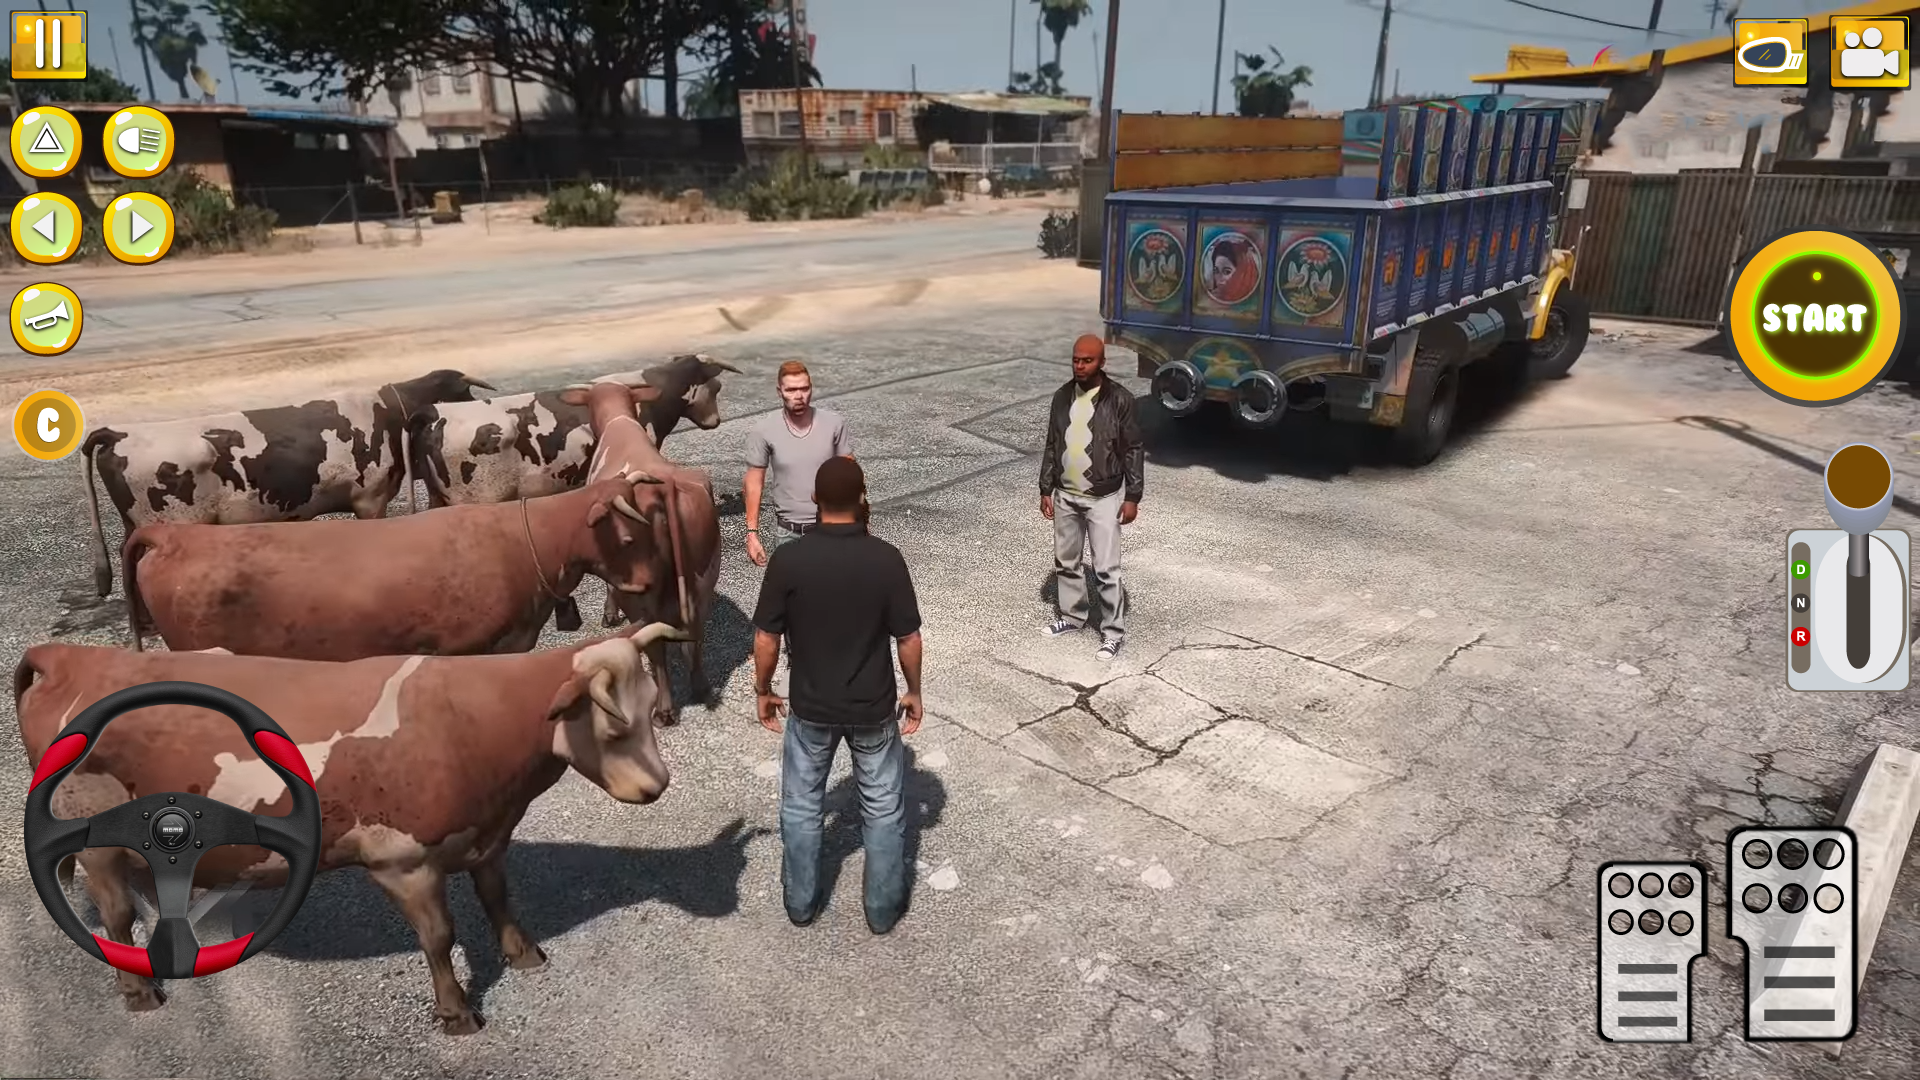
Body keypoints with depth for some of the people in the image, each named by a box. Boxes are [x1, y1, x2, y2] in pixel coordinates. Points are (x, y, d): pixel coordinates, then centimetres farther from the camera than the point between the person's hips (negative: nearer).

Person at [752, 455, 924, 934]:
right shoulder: (886, 558, -17)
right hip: (874, 708, 0)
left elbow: (766, 638, -9)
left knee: (802, 806, 21)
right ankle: (884, 907, 31)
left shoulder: (787, 559, -17)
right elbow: (908, 638, -9)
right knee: (884, 808, 19)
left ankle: (801, 902, 37)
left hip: (810, 707, 1)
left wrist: (763, 690, 7)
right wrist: (914, 691, 7)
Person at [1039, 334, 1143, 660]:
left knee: (1106, 569, -3)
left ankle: (1114, 632, 10)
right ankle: (1072, 616, 36)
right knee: (1065, 562, 16)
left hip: (1103, 498, -5)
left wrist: (1132, 496, -10)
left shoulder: (1119, 399, -12)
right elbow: (1052, 446, 9)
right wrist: (1046, 490, 8)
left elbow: (1133, 451, -8)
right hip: (1065, 496, 5)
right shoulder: (1062, 396, 3)